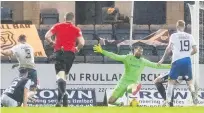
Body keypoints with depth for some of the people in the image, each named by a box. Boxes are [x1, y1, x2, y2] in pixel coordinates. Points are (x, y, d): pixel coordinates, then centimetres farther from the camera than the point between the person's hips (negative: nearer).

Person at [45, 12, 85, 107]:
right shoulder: (76, 30, 7)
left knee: (60, 74, -12)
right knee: (64, 74, 18)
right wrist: (77, 49, 15)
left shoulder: (57, 26, 7)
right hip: (70, 52, 1)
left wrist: (52, 43, 17)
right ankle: (61, 97, 19)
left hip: (59, 52, -1)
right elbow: (82, 43, -4)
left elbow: (47, 36, -1)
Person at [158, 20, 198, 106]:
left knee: (171, 81, 4)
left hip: (177, 60, -3)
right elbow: (195, 50, 6)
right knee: (189, 81, 12)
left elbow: (169, 49, -8)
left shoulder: (174, 35, -1)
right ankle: (194, 96, -15)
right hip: (187, 60, 3)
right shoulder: (190, 36, 8)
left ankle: (168, 102, -3)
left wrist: (163, 59, 2)